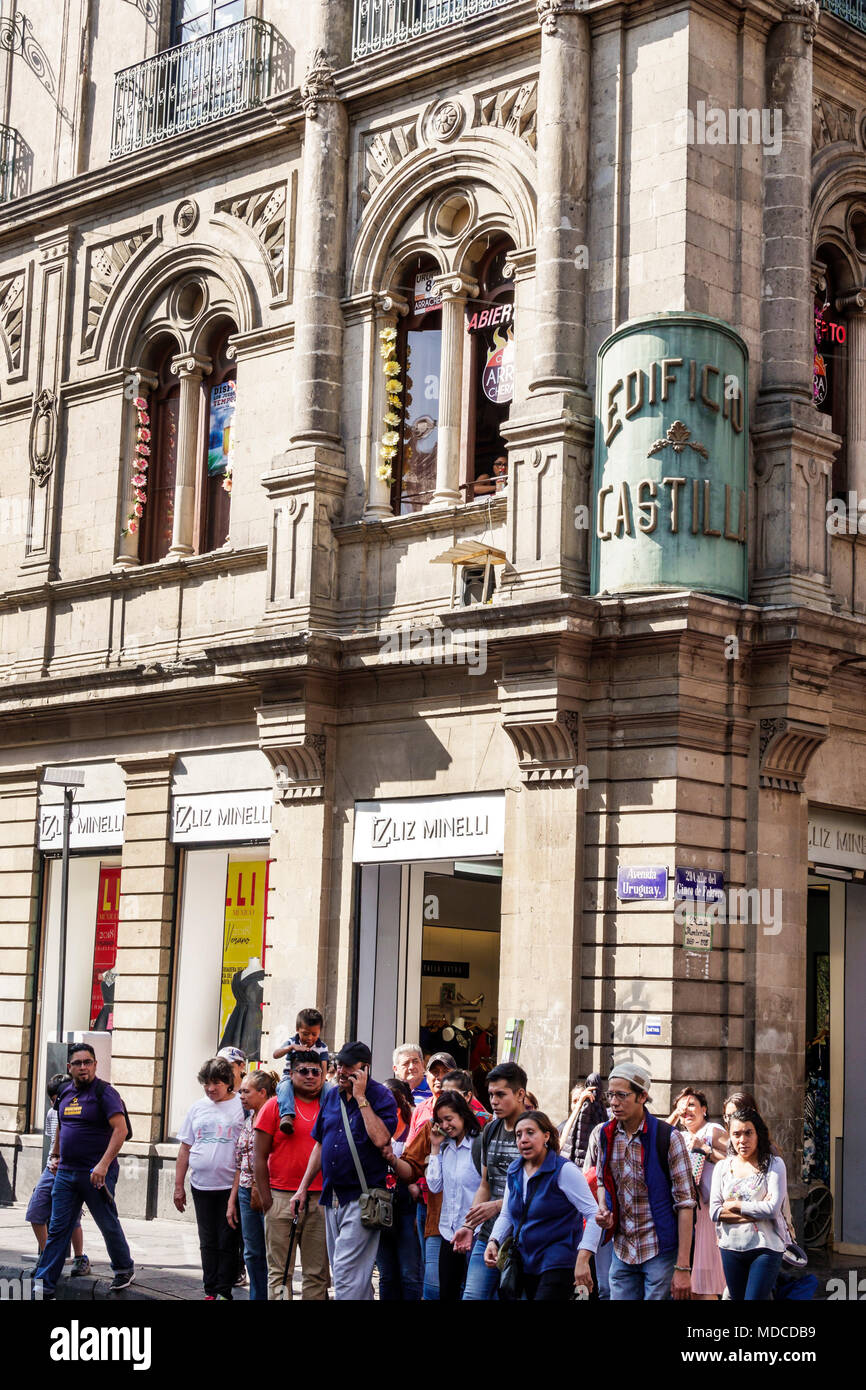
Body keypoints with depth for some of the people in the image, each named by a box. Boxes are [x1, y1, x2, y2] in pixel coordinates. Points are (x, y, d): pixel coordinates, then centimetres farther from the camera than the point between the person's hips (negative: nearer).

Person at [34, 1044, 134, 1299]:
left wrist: (103, 1164, -25)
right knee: (57, 1228, 5)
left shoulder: (104, 1093, -10)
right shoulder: (66, 1094, 12)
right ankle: (43, 1284, 6)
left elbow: (121, 1129, -19)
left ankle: (125, 1270, 27)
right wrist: (54, 1156, 21)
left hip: (96, 1173, -6)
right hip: (66, 1173, 6)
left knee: (109, 1225, 6)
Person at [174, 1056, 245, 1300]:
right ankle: (210, 1291, 16)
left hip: (231, 1187, -4)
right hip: (202, 1186, 4)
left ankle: (224, 1290, 7)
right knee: (208, 1243, 10)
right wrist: (178, 1185, 11)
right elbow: (185, 1149, 14)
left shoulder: (242, 1106, -4)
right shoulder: (197, 1108, 10)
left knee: (227, 1242, 0)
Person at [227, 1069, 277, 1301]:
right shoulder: (247, 1120, 14)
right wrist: (232, 1200, 17)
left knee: (273, 1253, -4)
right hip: (247, 1193, 8)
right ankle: (257, 1297, 18)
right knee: (252, 1254, 11)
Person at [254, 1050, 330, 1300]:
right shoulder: (275, 1106, 2)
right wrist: (266, 1199, -5)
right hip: (282, 1197, -2)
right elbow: (260, 1156, 1)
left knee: (318, 1272, 5)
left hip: (321, 1200, 2)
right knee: (279, 1271, 1)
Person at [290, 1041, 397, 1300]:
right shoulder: (332, 1097, 12)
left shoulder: (381, 1097, -7)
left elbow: (381, 1138, -23)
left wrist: (361, 1097, -20)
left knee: (347, 1272, -12)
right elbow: (320, 1144, 19)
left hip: (361, 1198, -7)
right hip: (332, 1196, 7)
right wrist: (303, 1187, 15)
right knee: (343, 1271, 11)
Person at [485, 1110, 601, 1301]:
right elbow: (506, 1215, 18)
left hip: (559, 1264, -7)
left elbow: (594, 1215, -15)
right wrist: (493, 1242, -1)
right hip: (526, 1264, 7)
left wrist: (582, 1259, -22)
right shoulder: (514, 1171, 9)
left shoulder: (564, 1170, -12)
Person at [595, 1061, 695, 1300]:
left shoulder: (668, 1138, -11)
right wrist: (602, 1208, -1)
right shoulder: (606, 1135, 5)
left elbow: (685, 1203, -12)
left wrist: (683, 1267, -16)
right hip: (621, 1251, 5)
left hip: (660, 1251, -5)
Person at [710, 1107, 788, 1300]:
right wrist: (757, 1212, -10)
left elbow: (773, 1209, -13)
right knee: (737, 1298, 10)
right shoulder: (722, 1167, 7)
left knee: (754, 1298, -14)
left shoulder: (773, 1165, -3)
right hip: (731, 1247, 4)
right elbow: (714, 1211, -2)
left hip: (765, 1248, -4)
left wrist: (735, 1205, -6)